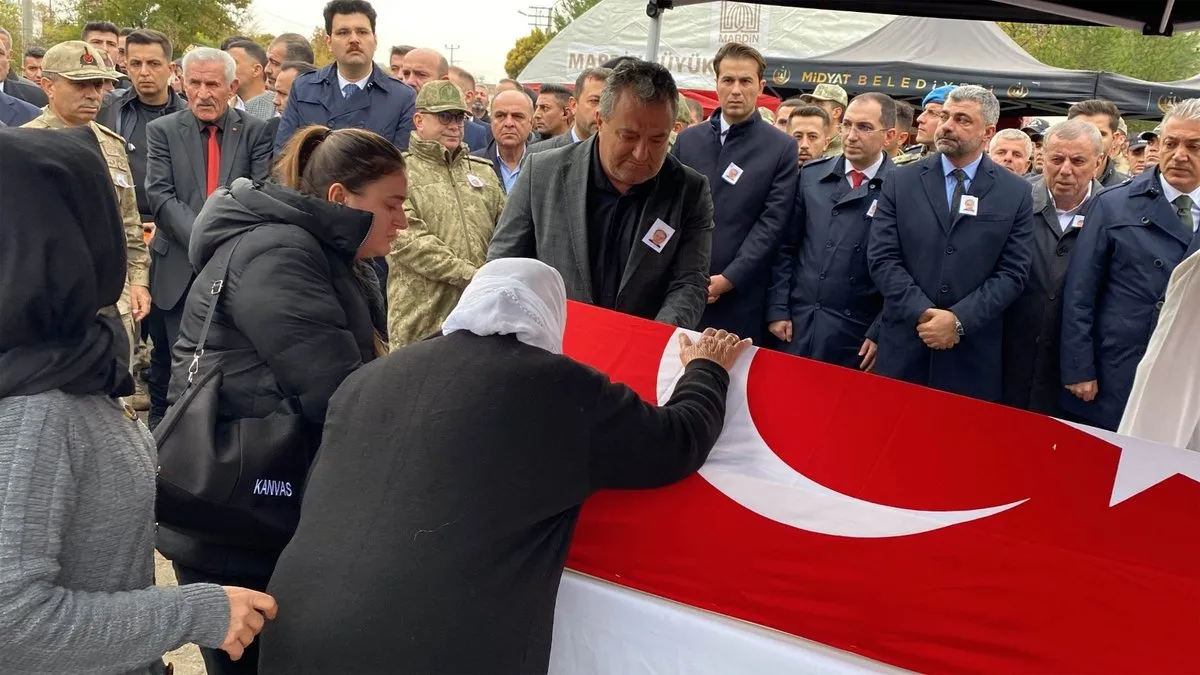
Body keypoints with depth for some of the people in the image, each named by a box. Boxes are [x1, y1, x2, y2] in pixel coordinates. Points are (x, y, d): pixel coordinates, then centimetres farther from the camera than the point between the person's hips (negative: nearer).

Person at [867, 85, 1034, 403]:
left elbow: (1012, 272, -2)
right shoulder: (901, 182, 4)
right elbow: (882, 258, -3)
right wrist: (922, 313, -14)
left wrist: (959, 320, -14)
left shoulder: (1015, 193, 4)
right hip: (904, 346, 1)